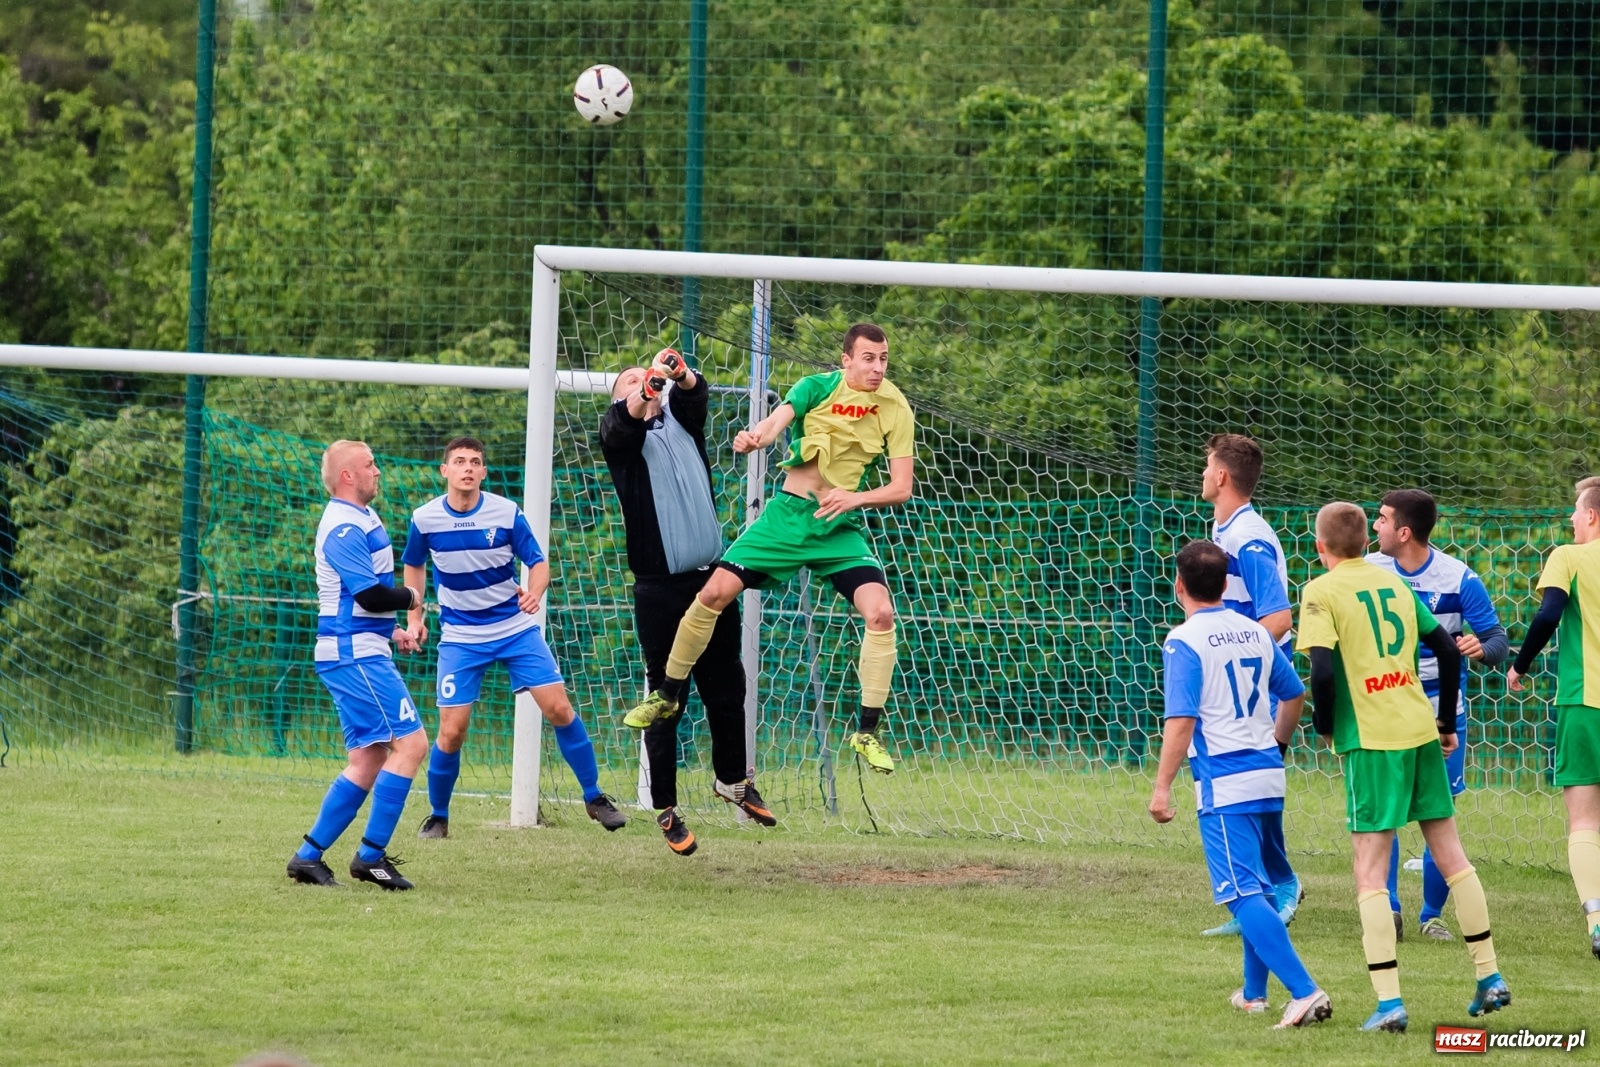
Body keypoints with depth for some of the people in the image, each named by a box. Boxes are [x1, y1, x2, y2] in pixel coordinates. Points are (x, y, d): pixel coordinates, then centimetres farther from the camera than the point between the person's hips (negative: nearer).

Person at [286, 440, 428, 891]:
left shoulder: (358, 520, 18)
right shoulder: (344, 527, -15)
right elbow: (371, 594, -21)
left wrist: (389, 630, 20)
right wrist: (411, 597, -3)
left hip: (359, 654, 11)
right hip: (355, 655, -11)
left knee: (368, 761, 9)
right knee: (410, 743, -13)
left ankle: (309, 856, 8)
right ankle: (371, 855, -12)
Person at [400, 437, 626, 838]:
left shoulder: (507, 514, -10)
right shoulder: (424, 519, -7)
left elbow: (538, 563, -4)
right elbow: (414, 566, 13)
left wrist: (534, 592, -25)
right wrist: (415, 617, 7)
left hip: (516, 628, 0)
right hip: (460, 637, 0)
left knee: (559, 709, -8)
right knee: (452, 731, -7)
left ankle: (594, 798, 8)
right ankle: (438, 816, 14)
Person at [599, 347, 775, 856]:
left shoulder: (680, 418, 15)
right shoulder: (620, 429, 5)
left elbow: (696, 393, -5)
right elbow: (625, 421, -18)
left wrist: (680, 373, -29)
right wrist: (646, 387, -40)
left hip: (710, 579, 4)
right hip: (660, 588, -4)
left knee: (726, 687, 13)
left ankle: (732, 778, 33)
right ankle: (666, 809, 3)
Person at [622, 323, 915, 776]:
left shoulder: (894, 408, -5)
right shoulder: (816, 387, -7)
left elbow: (901, 488, -5)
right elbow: (776, 420, -25)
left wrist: (856, 497, -24)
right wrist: (752, 438, -48)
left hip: (840, 527, 0)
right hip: (788, 513, 0)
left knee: (880, 611, -20)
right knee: (715, 591, -9)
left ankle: (867, 731, -7)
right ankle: (668, 695, 12)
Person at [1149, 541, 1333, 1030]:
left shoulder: (1184, 641, -11)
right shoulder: (1255, 633, 10)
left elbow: (1181, 720, -19)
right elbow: (1294, 694, 21)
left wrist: (1162, 786, -16)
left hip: (1224, 781, -7)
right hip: (1269, 776, 7)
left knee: (1244, 893, -10)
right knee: (1257, 885, 23)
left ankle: (1305, 991, -23)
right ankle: (1254, 991, 33)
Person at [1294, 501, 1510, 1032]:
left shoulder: (1322, 592, -6)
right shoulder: (1394, 583, 12)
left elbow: (1322, 669, -17)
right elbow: (1447, 649, 12)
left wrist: (1325, 727, 0)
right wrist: (1448, 723, 21)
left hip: (1370, 738, -5)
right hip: (1420, 730, 5)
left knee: (1370, 871, -2)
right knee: (1449, 853, 16)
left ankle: (1389, 1002, -9)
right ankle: (1490, 978, 20)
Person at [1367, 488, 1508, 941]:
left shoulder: (1460, 580, -11)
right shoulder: (1369, 570, -3)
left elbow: (1499, 639, -7)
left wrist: (1483, 648, -31)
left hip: (1441, 712, -2)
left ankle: (1432, 915, 15)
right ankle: (1388, 911, -7)